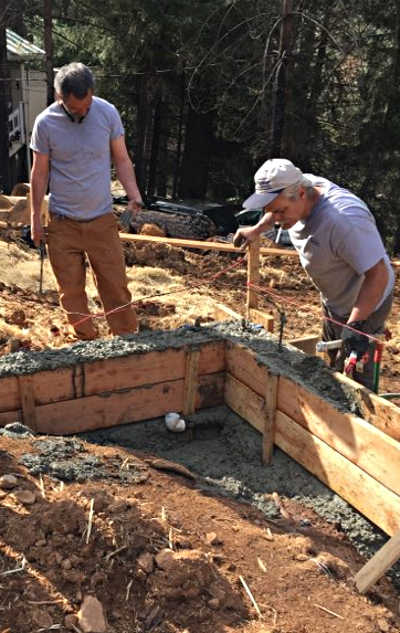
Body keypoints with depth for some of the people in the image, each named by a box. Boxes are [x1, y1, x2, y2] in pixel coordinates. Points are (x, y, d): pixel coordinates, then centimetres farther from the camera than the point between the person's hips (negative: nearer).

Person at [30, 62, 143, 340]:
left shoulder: (108, 113, -6)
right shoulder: (45, 123, -7)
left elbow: (122, 160, 1)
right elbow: (40, 173, 1)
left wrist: (135, 197, -13)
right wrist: (35, 218, 3)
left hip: (102, 219, 0)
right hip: (62, 223, 0)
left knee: (116, 284, 2)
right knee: (71, 289, 7)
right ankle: (87, 342, 23)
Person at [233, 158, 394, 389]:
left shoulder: (344, 220, -41)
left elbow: (378, 275, -37)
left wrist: (354, 326, -42)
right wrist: (256, 230, 12)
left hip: (365, 303, -9)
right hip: (334, 300, 9)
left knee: (356, 374, -4)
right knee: (334, 364, 26)